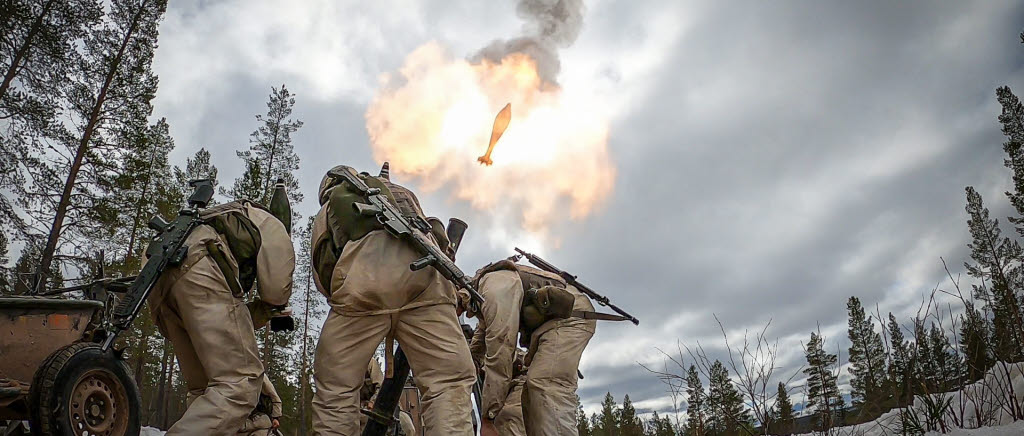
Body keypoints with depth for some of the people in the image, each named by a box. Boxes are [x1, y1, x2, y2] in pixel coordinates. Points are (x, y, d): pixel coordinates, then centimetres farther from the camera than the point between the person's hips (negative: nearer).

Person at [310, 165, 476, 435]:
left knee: (335, 386, 11)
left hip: (360, 279, 0)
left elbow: (322, 273, 24)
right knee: (449, 382, -1)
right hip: (423, 272, 1)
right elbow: (438, 238, 38)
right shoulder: (402, 192, 41)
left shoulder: (326, 210, 34)